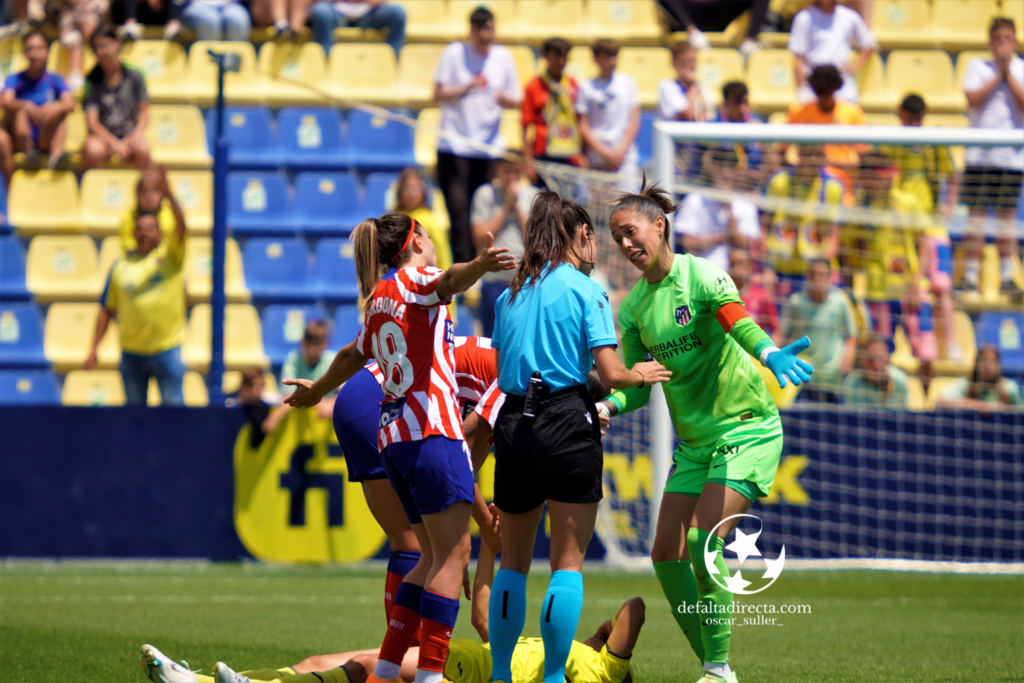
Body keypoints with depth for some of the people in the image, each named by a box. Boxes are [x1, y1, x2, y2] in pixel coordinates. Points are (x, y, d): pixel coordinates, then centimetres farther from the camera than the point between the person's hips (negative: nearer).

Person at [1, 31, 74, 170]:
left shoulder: (55, 80, 8)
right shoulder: (15, 80, 5)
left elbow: (70, 104, -10)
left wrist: (55, 108, -35)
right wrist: (26, 106, -38)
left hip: (46, 140, 1)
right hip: (21, 141, -1)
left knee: (59, 111, -22)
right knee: (19, 110, -24)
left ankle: (56, 154, -45)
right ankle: (29, 152, -47)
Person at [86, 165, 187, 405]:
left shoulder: (170, 255, 1)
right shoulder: (120, 265, 7)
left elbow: (181, 225, -17)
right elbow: (106, 310, 10)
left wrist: (167, 194, -32)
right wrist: (93, 349, 6)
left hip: (166, 348, -3)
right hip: (131, 350, 3)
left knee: (173, 405, -5)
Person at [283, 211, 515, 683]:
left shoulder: (379, 301, 21)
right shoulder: (414, 281, -2)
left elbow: (352, 356, 39)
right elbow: (448, 281, -27)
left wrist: (317, 390, 59)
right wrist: (480, 266, -49)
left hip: (393, 436, 9)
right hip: (432, 431, -9)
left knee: (434, 556, 13)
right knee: (453, 554, -10)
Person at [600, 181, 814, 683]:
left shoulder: (700, 276, -13)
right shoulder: (633, 307, 6)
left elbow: (740, 325, -30)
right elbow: (637, 384, 7)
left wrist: (770, 355, -51)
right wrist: (607, 407, -15)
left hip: (747, 430, -7)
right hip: (693, 443, 7)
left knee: (702, 539, -21)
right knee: (667, 555, 0)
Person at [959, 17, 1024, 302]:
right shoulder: (978, 67, 7)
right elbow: (973, 99, -7)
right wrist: (998, 75, -8)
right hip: (980, 154, -1)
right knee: (977, 214, -2)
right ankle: (970, 278, 1)